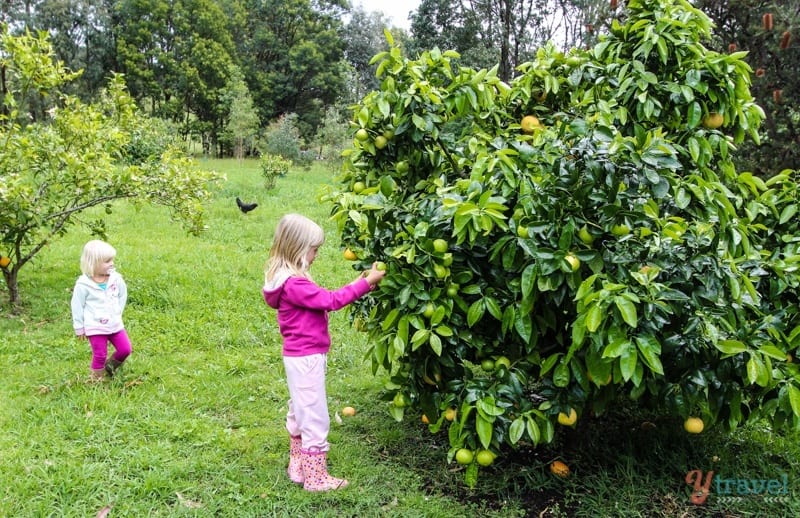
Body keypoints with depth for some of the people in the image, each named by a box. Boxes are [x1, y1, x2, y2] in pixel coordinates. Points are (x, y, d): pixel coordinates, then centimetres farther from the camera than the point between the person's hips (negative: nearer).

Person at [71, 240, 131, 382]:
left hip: (115, 324, 4)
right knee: (100, 355, 1)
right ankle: (97, 378, 21)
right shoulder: (83, 284, -15)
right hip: (95, 327, -4)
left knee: (125, 349, 6)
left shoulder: (116, 279, -4)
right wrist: (79, 327, -2)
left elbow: (123, 295, 13)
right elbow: (77, 306, -6)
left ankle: (111, 365, 34)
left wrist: (117, 311, 7)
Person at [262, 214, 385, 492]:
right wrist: (365, 284, -20)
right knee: (315, 417, -1)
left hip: (298, 356, 11)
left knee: (299, 413, 21)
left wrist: (354, 286, 7)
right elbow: (330, 300, -24)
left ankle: (298, 465, 34)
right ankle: (316, 477, 9)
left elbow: (323, 299, 11)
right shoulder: (293, 284, -24)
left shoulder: (288, 279, 8)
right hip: (307, 358, -11)